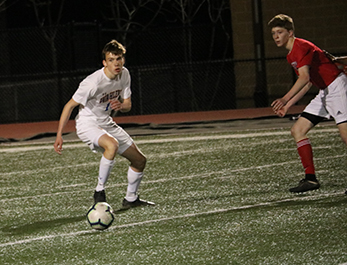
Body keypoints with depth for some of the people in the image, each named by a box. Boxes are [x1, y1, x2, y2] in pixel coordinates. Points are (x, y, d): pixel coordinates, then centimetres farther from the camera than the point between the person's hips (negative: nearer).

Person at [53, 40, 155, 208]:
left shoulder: (124, 74, -4)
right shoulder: (93, 82, -27)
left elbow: (128, 105, 6)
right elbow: (70, 105, -19)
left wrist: (121, 106, -21)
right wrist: (59, 135, -21)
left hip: (106, 124, 8)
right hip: (87, 124, -8)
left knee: (139, 160, 10)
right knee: (112, 144, -39)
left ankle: (131, 199, 31)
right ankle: (99, 191, -25)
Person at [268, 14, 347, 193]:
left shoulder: (301, 47, -16)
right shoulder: (290, 56, 15)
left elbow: (304, 77, -30)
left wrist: (285, 99, -39)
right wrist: (288, 105, 17)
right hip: (324, 93, 10)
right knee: (297, 130, 2)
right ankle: (310, 179, 1)